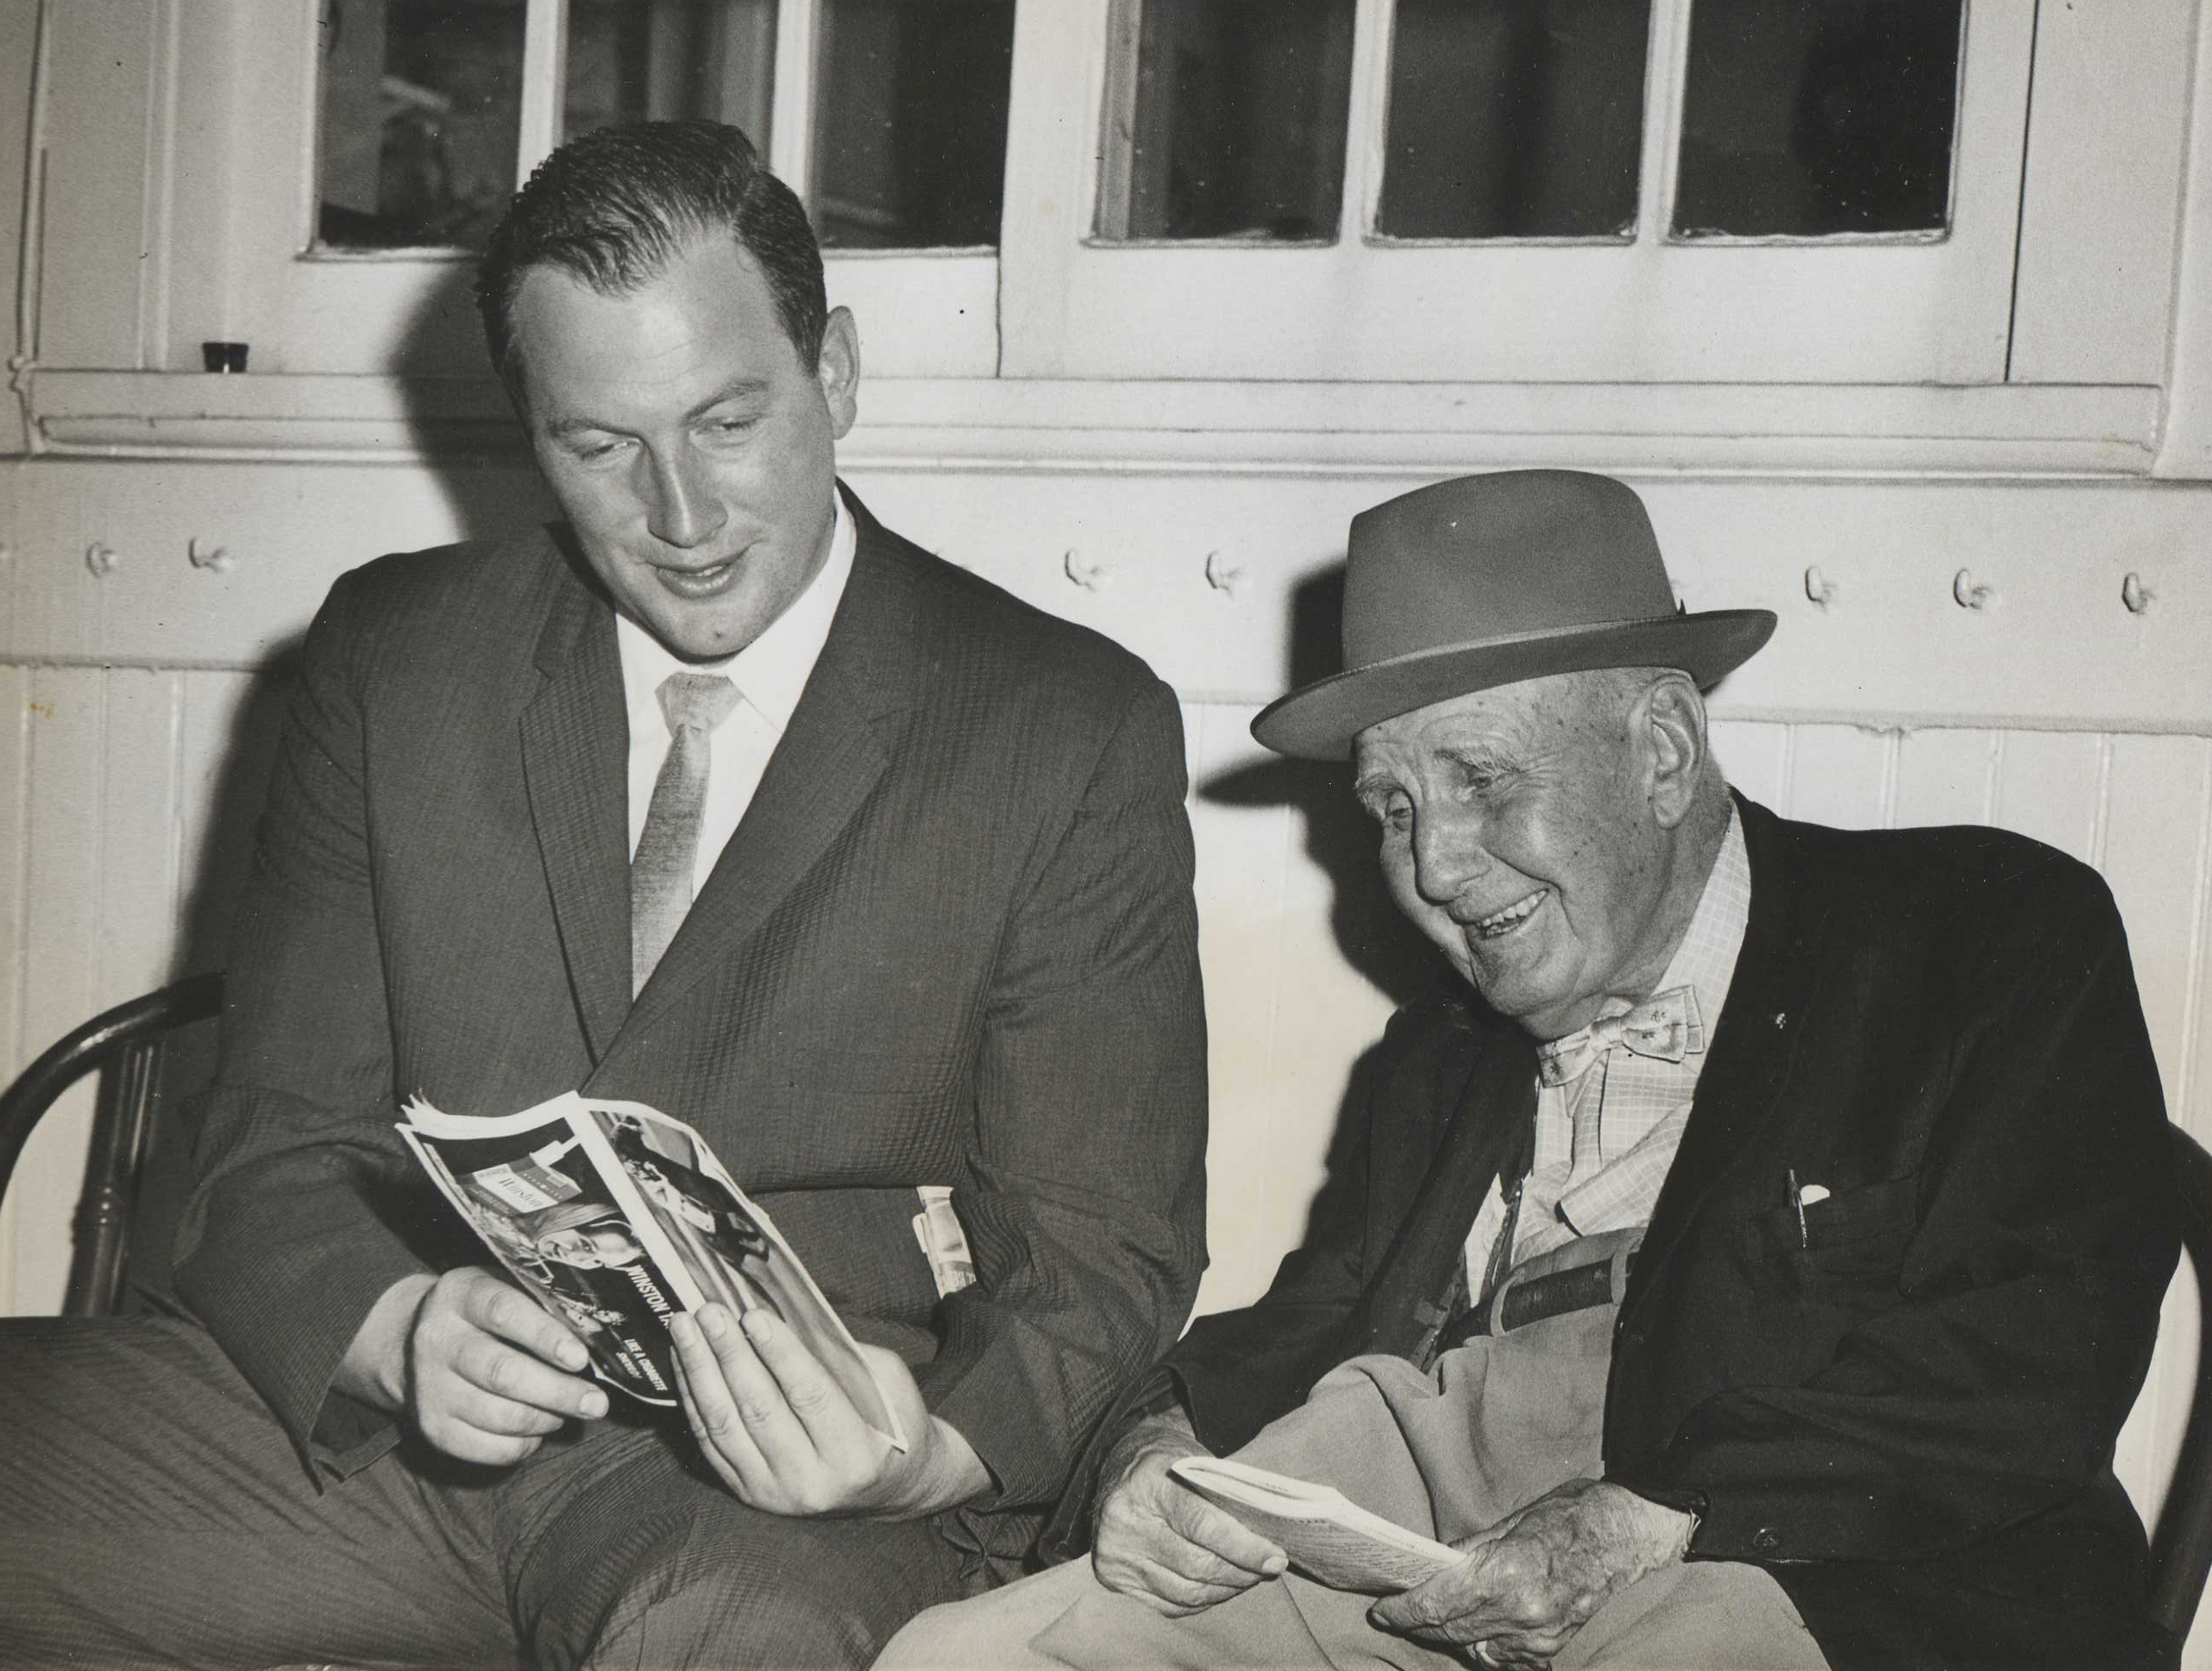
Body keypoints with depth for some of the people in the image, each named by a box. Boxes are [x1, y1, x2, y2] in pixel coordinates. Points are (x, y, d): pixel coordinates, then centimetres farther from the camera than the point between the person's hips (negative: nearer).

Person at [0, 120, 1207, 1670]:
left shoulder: (1075, 736, -1)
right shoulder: (393, 655, 8)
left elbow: (1102, 1255, 1)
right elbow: (281, 1151, 6)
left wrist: (939, 1453, -21)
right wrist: (397, 1328, -17)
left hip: (793, 1475, -3)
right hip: (386, 1409, 3)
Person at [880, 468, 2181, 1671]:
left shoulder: (1998, 937, 6)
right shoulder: (1441, 1053, 25)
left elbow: (2033, 1363, -7)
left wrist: (1656, 1517, -19)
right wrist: (1157, 1448, -2)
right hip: (1410, 1563, 5)